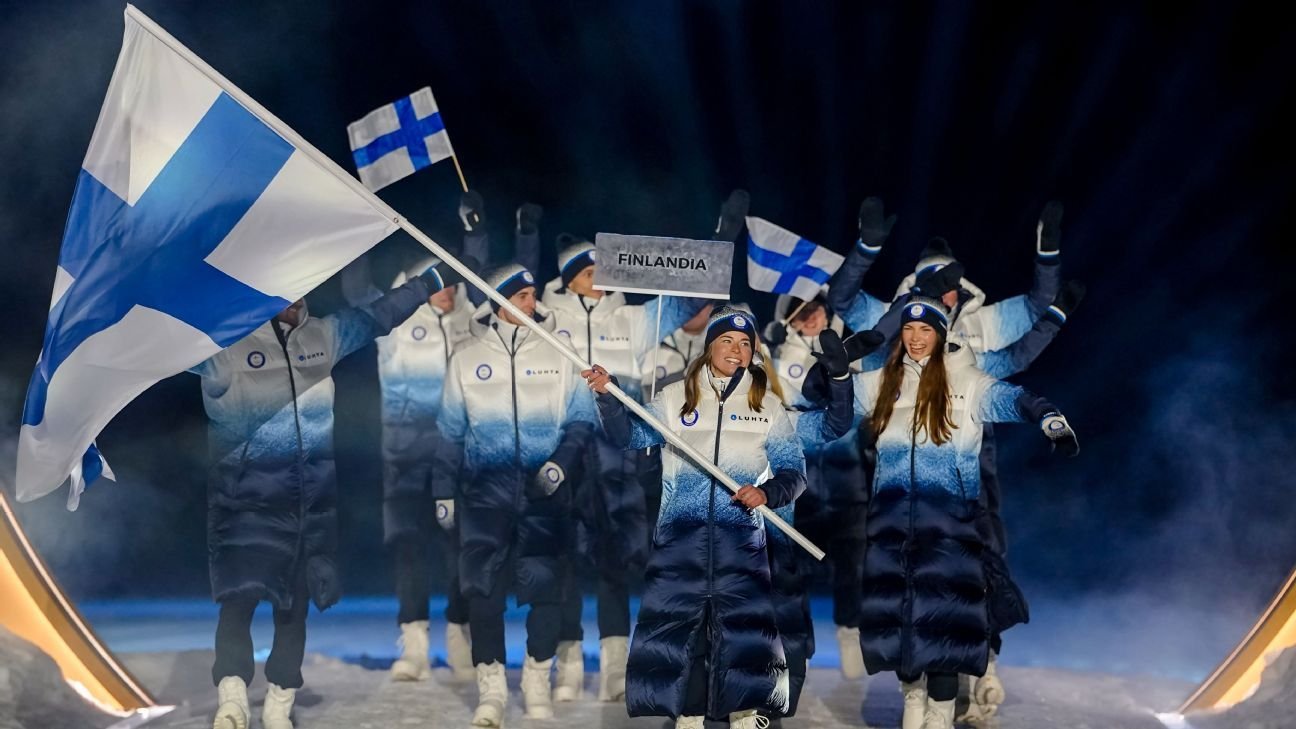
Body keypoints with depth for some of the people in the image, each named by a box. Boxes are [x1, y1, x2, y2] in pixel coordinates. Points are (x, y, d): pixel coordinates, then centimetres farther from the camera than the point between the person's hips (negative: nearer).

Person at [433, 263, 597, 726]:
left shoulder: (557, 356, 5)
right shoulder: (467, 359, 7)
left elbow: (582, 420, 6)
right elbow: (450, 431, 12)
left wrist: (561, 463, -10)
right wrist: (443, 489, 9)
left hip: (545, 492, 0)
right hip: (485, 491, 0)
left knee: (545, 585, -1)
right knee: (483, 588, -2)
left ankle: (537, 683, 13)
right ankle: (491, 689, 6)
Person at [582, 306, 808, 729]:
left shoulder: (767, 406, 7)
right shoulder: (675, 398, 7)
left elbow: (793, 472, 7)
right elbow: (630, 436, 3)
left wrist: (768, 493, -13)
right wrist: (607, 396, -12)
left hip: (741, 538, 0)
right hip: (680, 535, 0)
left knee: (747, 629, -3)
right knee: (673, 626, 0)